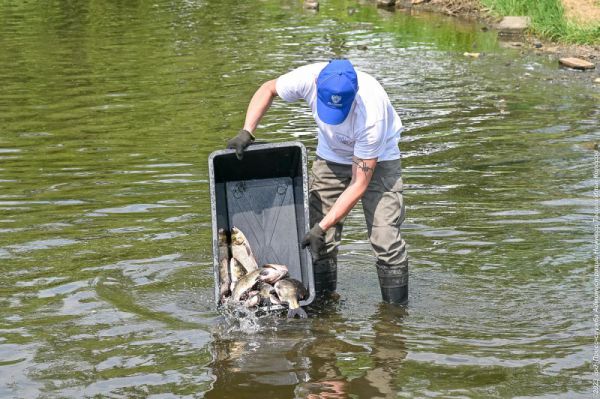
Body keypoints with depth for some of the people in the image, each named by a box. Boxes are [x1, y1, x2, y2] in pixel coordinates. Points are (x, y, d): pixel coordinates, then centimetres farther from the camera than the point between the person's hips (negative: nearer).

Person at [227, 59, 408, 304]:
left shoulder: (371, 113, -40)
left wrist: (322, 227, -33)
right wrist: (246, 132, -17)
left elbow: (359, 184, -32)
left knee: (385, 239, -15)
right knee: (321, 241, -6)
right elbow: (268, 89, -6)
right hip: (331, 155, 4)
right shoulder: (308, 79, -31)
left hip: (378, 157, -4)